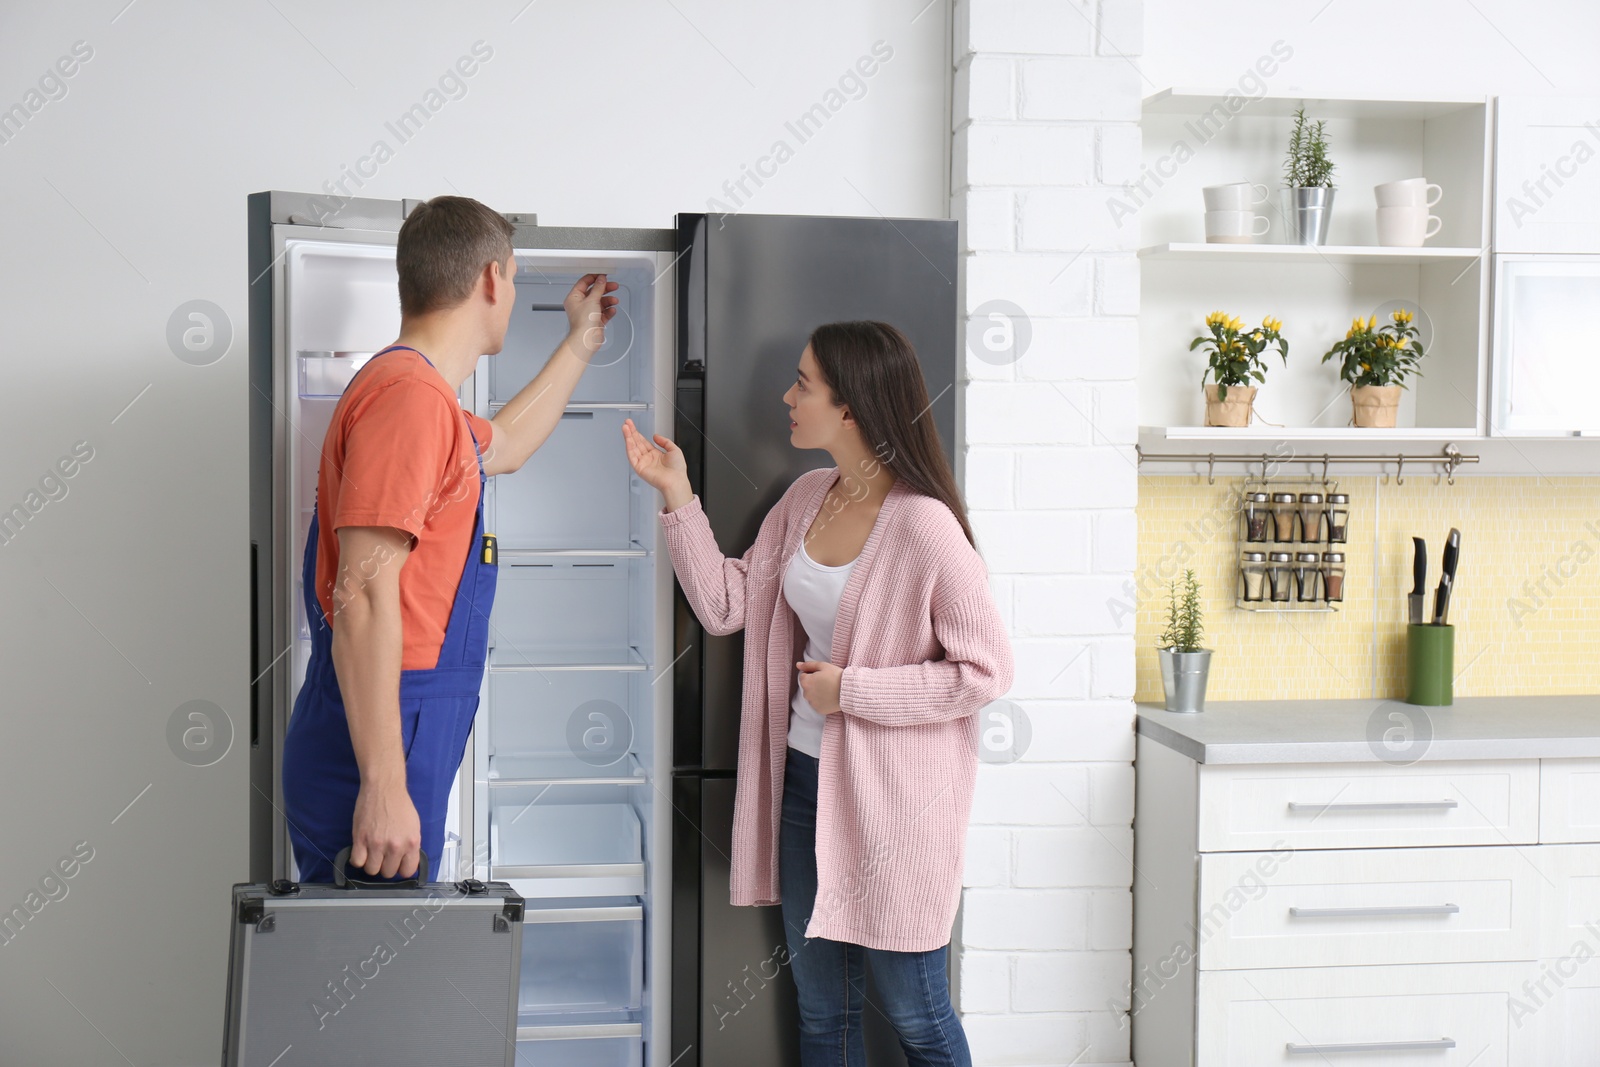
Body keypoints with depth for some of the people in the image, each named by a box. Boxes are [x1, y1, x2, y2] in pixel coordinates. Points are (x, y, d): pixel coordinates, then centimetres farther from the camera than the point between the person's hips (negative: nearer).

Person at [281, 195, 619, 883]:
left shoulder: (419, 395, 18)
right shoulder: (409, 395, -15)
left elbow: (502, 447, 43)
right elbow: (363, 595, -23)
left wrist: (579, 344, 50)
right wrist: (384, 786, -26)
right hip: (376, 758, -10)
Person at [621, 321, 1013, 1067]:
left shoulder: (923, 525, -19)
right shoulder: (807, 499, 4)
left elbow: (986, 670, -18)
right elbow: (725, 605, 8)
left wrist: (851, 690, -17)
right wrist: (677, 499, 1)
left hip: (892, 794, -7)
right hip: (806, 776, 7)